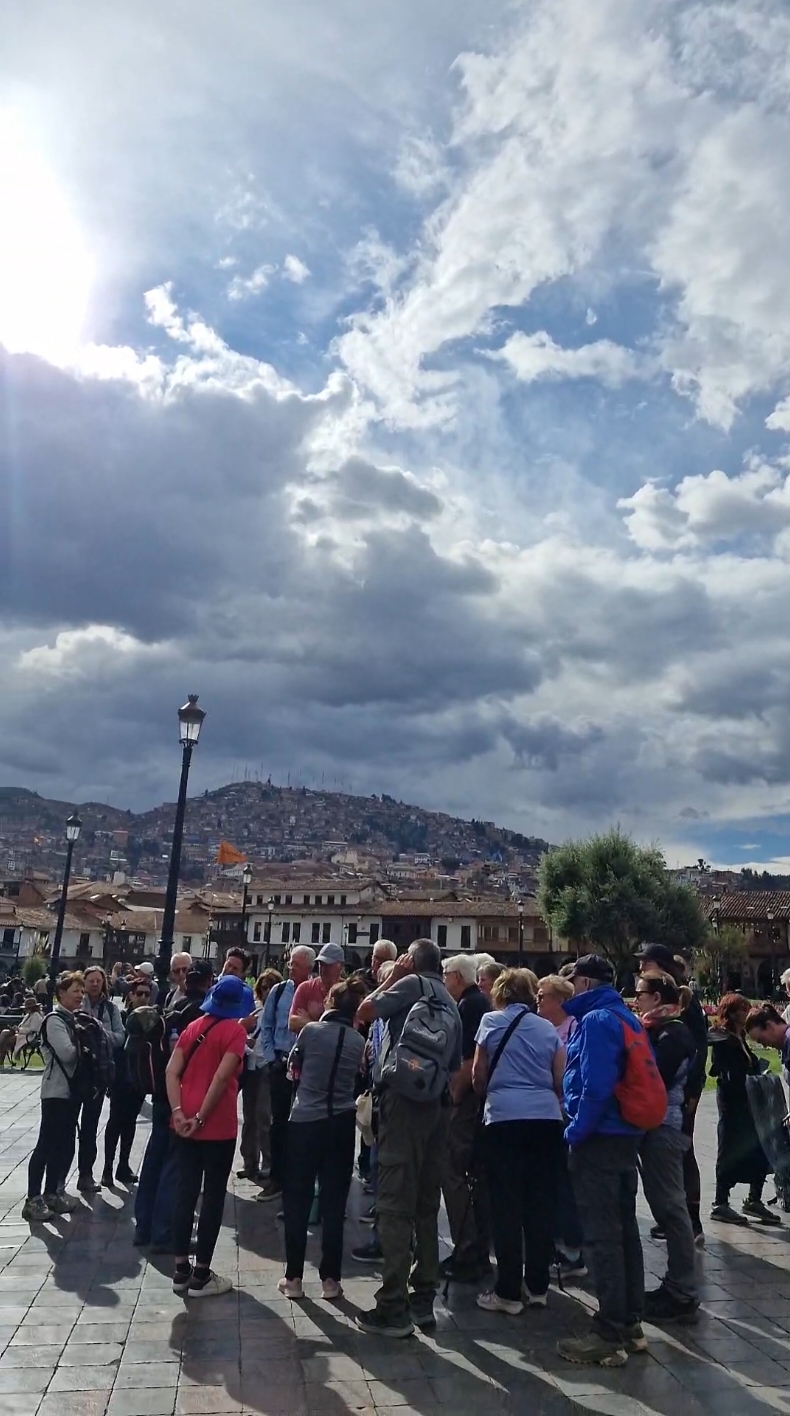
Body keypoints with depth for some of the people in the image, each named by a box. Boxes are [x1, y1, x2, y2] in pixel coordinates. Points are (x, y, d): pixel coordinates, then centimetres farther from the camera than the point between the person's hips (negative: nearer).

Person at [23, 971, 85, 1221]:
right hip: (56, 1091, -9)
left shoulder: (72, 1019, 14)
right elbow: (67, 1053, -23)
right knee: (46, 1145, -4)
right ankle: (33, 1199, 3)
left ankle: (52, 1193, 24)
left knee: (64, 1145, 13)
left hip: (71, 1089, 9)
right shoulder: (55, 1020, -13)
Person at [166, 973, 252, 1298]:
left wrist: (178, 1111, -7)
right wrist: (201, 1118, -15)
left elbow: (172, 1071, 0)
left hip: (186, 1122, 6)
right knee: (213, 1197, 5)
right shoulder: (235, 1030, -9)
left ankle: (181, 1270, 20)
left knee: (186, 1193, 13)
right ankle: (201, 1275, 11)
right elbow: (222, 1077, -20)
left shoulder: (193, 1027, 9)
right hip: (218, 1126, -6)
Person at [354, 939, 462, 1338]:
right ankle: (423, 1299, 19)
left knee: (395, 1203, -5)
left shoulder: (414, 983, -1)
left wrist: (392, 976, 7)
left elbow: (364, 1011, -2)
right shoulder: (451, 1004, 18)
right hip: (436, 1104, 8)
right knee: (426, 1203, 13)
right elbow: (454, 1066, 19)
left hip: (404, 1098, -7)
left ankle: (393, 1307, -4)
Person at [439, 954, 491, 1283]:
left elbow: (468, 1060, -23)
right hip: (481, 1100, 10)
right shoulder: (483, 1003, 12)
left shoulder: (468, 1006, -16)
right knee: (477, 1174, 15)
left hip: (465, 1100, -10)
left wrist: (455, 1094, -14)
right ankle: (480, 1252, 23)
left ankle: (466, 1254, 0)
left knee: (453, 1173, -3)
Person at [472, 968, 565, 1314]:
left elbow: (479, 1074, 10)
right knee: (541, 1204, 10)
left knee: (507, 1206, 2)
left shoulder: (492, 1021, 5)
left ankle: (508, 1292, 7)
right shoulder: (548, 1028, 12)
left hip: (505, 1117, -3)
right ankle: (537, 1286, 17)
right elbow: (560, 1080, 11)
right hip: (547, 1118, 3)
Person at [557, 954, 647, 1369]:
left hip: (598, 1140, -9)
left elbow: (594, 1086, -24)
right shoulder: (627, 1019, 11)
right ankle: (631, 1325, 25)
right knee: (624, 1230, 15)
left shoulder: (595, 1021, -17)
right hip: (626, 1136, 9)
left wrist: (575, 1132, -14)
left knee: (602, 1236, -2)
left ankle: (609, 1336, 4)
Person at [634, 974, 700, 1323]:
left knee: (669, 1206, -4)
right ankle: (676, 1286, 22)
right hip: (656, 1125, 10)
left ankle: (683, 1296, 3)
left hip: (664, 1126, -10)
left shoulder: (673, 1034, -14)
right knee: (665, 1205, 13)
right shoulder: (661, 1032, 16)